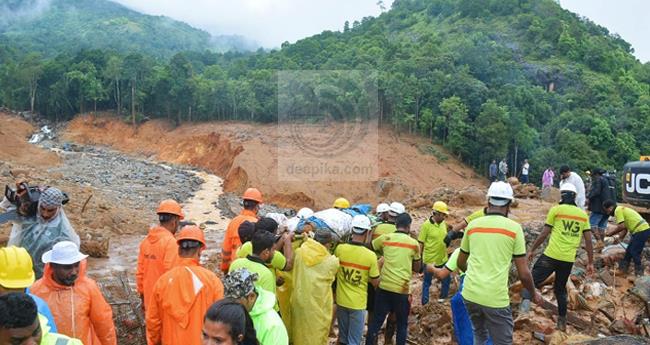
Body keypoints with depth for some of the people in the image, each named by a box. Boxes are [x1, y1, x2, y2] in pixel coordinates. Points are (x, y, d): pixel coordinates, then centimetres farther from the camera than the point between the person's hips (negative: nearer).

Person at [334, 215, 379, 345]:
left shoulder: (339, 249, -11)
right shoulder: (370, 255, -18)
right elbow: (375, 282, -7)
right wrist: (379, 265, 6)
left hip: (341, 300, 3)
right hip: (358, 303, -3)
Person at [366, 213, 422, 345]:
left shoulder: (384, 238, 0)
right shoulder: (414, 243, -1)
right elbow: (417, 268, 9)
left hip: (384, 286, 1)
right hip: (402, 289, -1)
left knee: (376, 321, 11)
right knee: (402, 324, 15)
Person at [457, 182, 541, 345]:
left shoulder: (473, 225, 5)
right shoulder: (514, 227, -5)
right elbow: (523, 273, -3)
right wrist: (534, 293, 16)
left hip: (470, 294, 4)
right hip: (495, 298, -4)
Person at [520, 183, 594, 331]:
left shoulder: (556, 210, -1)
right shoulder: (583, 214, 11)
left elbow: (544, 233, -1)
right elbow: (588, 241, 10)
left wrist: (532, 250, 9)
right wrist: (590, 262, 17)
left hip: (551, 255, -4)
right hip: (569, 259, 4)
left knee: (533, 279, -2)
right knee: (560, 289, 20)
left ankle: (526, 299, -31)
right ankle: (562, 321, 26)